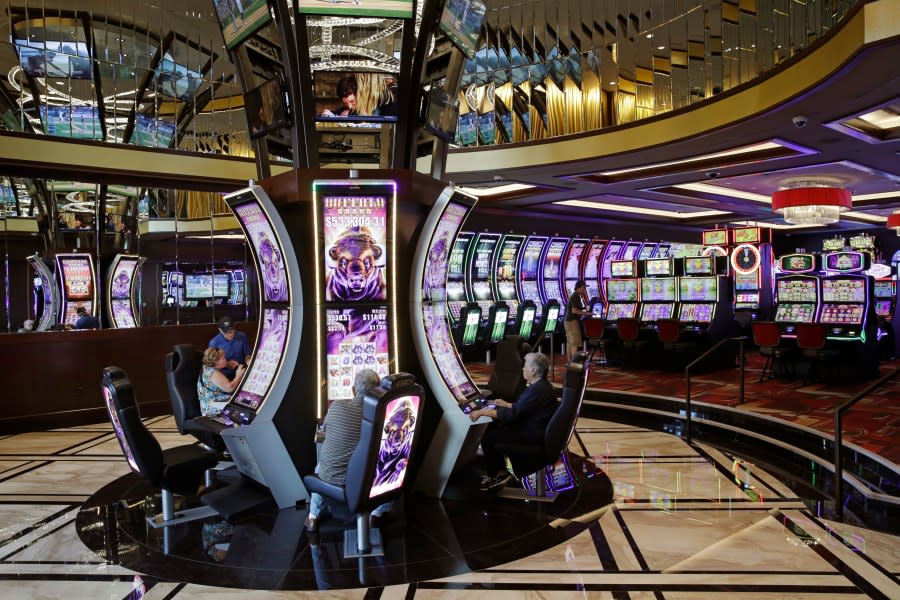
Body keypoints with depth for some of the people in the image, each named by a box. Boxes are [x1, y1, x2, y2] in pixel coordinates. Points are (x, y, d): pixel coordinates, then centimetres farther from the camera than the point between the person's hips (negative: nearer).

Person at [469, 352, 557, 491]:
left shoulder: (538, 390, -26)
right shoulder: (541, 385, 8)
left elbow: (512, 414, -26)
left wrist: (482, 412, -21)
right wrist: (506, 404, 25)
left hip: (532, 434, -11)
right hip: (534, 427, 11)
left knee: (487, 438, -8)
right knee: (492, 427, 15)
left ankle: (494, 477, 11)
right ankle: (500, 472, 19)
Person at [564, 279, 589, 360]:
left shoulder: (574, 295, 15)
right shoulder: (577, 296, -15)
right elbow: (574, 311, -22)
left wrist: (584, 308, 9)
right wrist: (586, 313, -19)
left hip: (569, 321, 10)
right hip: (573, 321, -10)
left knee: (570, 342, 12)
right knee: (575, 344, -10)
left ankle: (570, 362, 16)